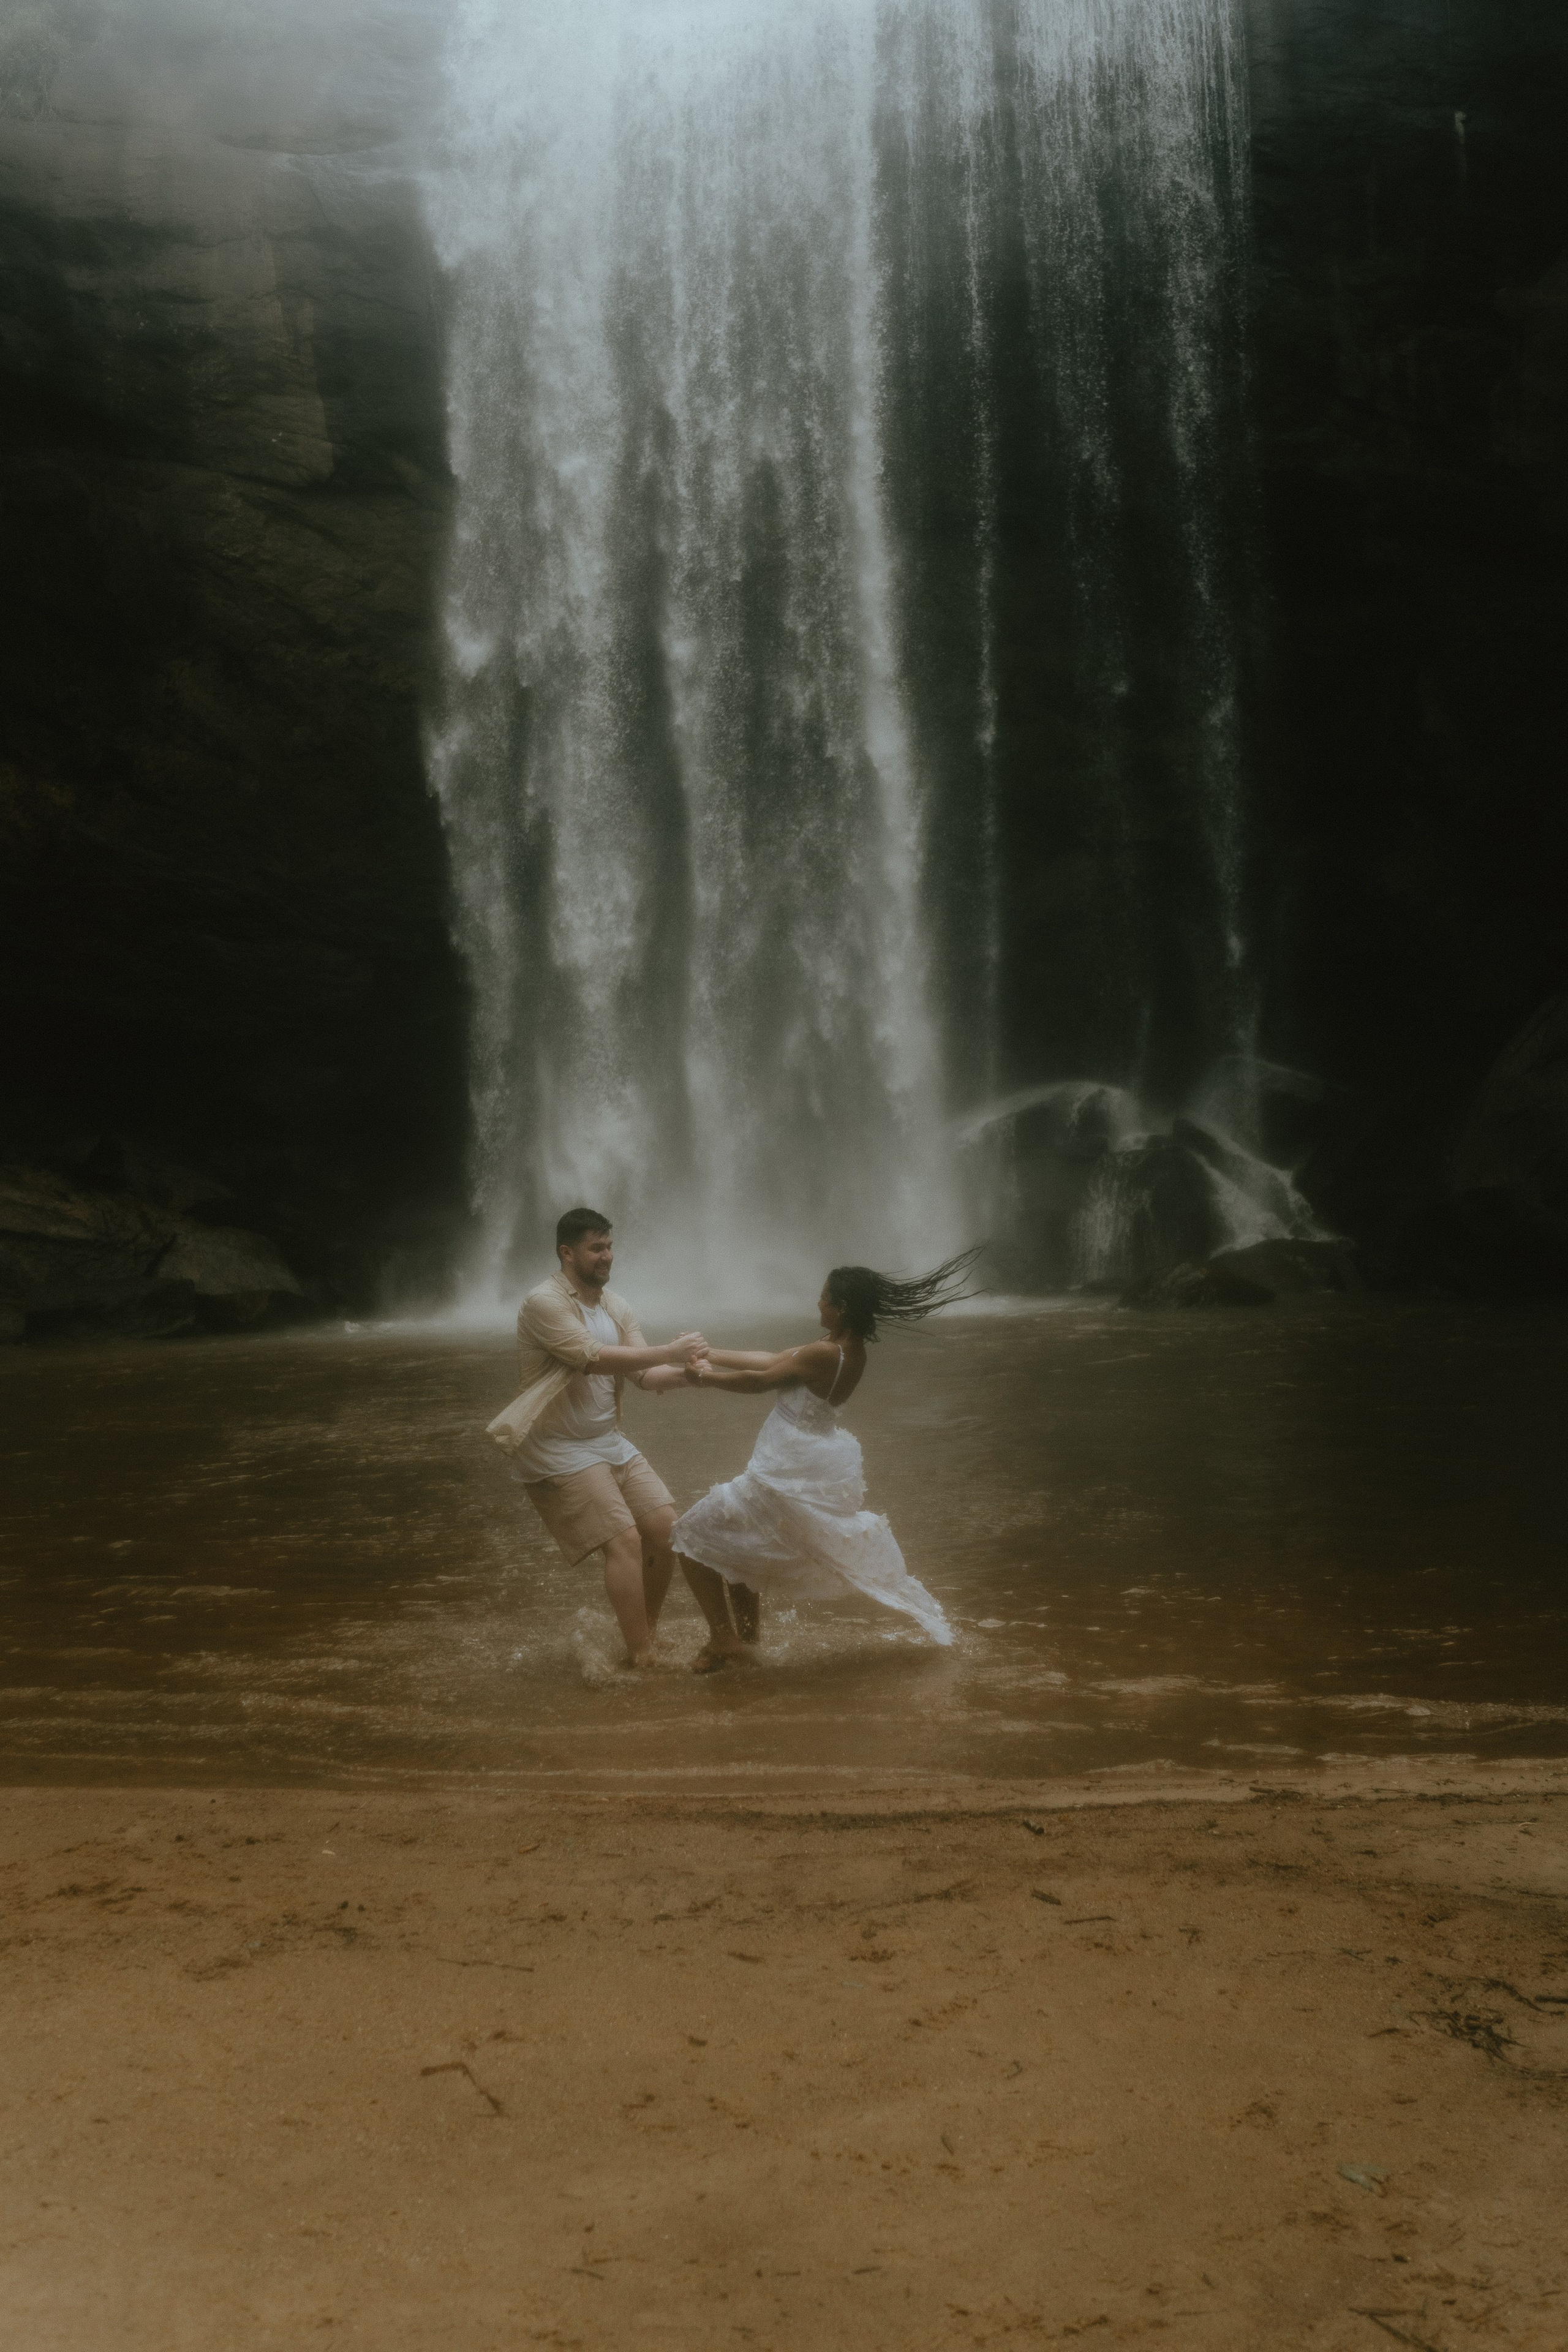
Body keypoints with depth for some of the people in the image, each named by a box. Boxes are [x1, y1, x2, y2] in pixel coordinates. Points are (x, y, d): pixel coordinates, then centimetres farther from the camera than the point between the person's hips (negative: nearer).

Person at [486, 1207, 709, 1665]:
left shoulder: (615, 1305, 8)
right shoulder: (544, 1303, -17)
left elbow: (644, 1374, 0)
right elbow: (594, 1358, -28)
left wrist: (685, 1372, -21)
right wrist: (669, 1351, -28)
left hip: (608, 1438, 8)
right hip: (559, 1449, -8)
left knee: (666, 1527, 1)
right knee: (625, 1542, -15)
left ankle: (645, 1639, 17)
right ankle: (640, 1660, -6)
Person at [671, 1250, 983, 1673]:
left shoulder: (822, 1354, -26)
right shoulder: (853, 1351, 1)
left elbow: (760, 1381, -16)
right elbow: (773, 1361, 6)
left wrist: (709, 1378, 0)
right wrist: (710, 1355, 7)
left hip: (787, 1475, -9)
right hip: (821, 1468, 9)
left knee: (693, 1535, 3)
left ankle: (723, 1639, 3)